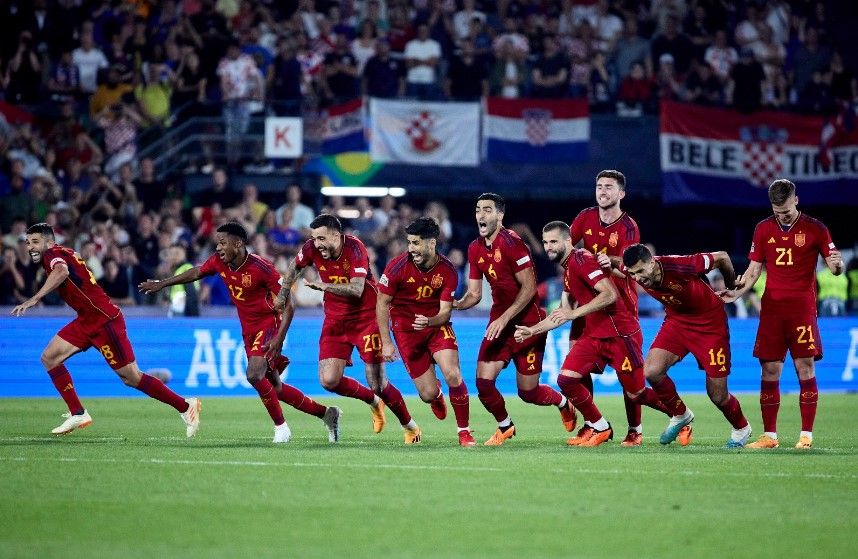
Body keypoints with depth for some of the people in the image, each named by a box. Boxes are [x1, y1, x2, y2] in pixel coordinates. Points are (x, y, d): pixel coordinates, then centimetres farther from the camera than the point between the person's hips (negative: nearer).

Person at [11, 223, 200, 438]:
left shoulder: (53, 254, -14)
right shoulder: (61, 255, 14)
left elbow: (61, 271, -37)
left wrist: (35, 298, -43)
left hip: (104, 320, -10)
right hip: (87, 321, 10)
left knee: (131, 377, -7)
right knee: (49, 357, 2)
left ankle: (186, 406, 3)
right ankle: (78, 414, 3)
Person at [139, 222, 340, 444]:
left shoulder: (262, 268, -23)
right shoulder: (219, 263, -4)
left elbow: (288, 306, -18)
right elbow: (196, 273, 18)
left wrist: (279, 338, -26)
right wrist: (162, 283, 20)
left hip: (269, 325, -7)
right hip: (249, 331, 7)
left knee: (254, 375, -26)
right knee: (273, 386, 9)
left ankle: (280, 426, -9)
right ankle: (325, 413, 22)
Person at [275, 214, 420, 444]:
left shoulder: (354, 248, -22)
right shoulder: (312, 248, -9)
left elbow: (357, 289, -33)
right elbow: (295, 266, 14)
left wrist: (324, 286, -40)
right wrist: (283, 294, 14)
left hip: (366, 317, -5)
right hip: (335, 319, 5)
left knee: (377, 382, -8)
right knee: (329, 381, -10)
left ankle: (410, 427, 16)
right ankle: (374, 402, 19)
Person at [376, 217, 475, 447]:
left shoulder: (447, 271, -14)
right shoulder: (398, 266, -16)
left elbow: (445, 311, -10)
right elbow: (382, 303, -7)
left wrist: (429, 321, -33)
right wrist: (386, 342, -10)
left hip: (436, 324, 1)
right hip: (405, 329, -1)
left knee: (453, 375, -21)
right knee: (429, 394, -5)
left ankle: (464, 432, -2)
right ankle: (435, 394, 37)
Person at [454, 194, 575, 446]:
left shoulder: (511, 243, -17)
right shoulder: (475, 249, 6)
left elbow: (529, 287, -19)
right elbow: (474, 294, 11)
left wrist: (504, 318, -23)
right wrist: (453, 304, -9)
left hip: (527, 322, -6)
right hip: (499, 323, 6)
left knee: (528, 392, 1)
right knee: (483, 381, -10)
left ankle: (562, 402, 34)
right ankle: (505, 427, 17)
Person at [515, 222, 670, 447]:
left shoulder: (582, 260, -15)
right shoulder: (567, 270, 15)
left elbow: (610, 295, -26)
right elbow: (564, 312, 23)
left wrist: (574, 312, -27)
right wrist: (532, 330, 17)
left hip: (620, 333, -9)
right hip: (593, 334, 9)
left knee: (635, 394, -1)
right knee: (566, 378, -9)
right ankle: (598, 427, 7)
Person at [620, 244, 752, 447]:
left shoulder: (680, 267, -35)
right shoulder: (632, 271, -19)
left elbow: (721, 257, -18)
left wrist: (731, 287, -1)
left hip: (709, 322, -5)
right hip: (676, 320, 5)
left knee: (717, 395, -1)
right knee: (651, 371, -18)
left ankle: (741, 429, 31)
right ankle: (680, 416, 9)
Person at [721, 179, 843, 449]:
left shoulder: (814, 228, 0)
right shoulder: (763, 229, 9)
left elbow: (835, 267, 1)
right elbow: (754, 269, 14)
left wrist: (837, 264, -23)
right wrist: (737, 292, -2)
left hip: (802, 308, -3)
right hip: (771, 307, 3)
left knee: (805, 368, -7)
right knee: (769, 371, 1)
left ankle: (806, 435, -3)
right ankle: (769, 436, 7)